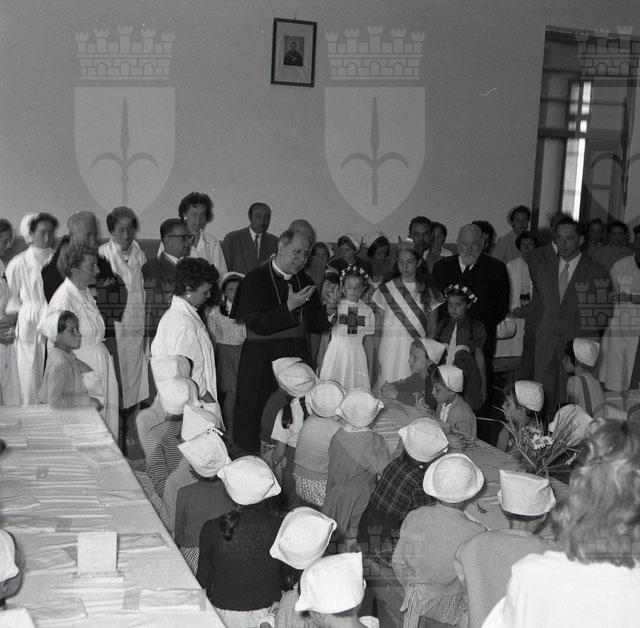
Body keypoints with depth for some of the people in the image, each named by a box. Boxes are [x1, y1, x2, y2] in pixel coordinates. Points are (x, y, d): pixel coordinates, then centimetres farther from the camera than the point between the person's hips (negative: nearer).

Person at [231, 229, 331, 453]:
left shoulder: (304, 281, 12)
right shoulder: (255, 280, -5)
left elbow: (317, 325, 15)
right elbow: (257, 325, -14)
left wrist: (330, 308, -6)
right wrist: (289, 306, -21)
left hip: (298, 358, 5)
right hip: (263, 360, -4)